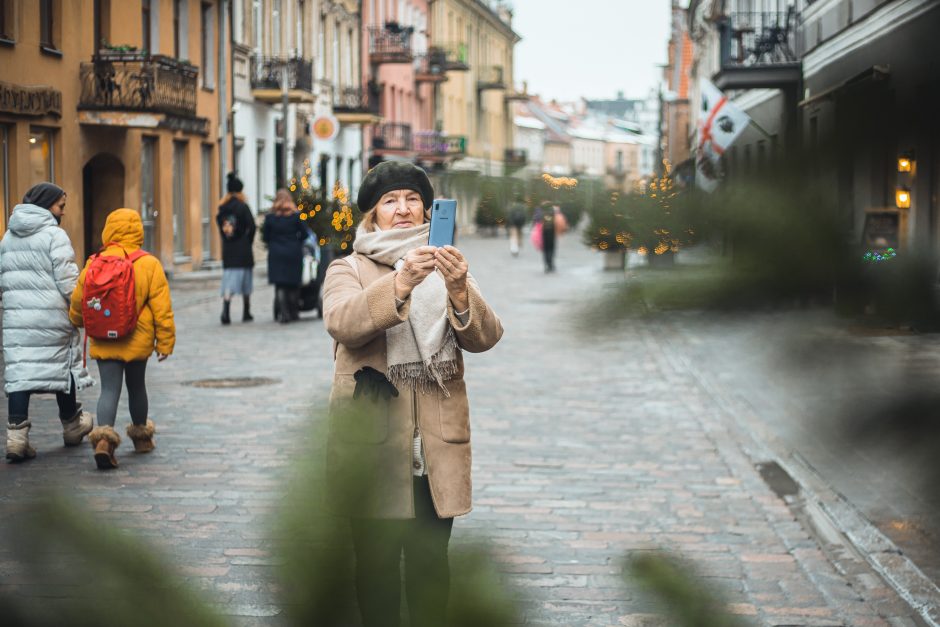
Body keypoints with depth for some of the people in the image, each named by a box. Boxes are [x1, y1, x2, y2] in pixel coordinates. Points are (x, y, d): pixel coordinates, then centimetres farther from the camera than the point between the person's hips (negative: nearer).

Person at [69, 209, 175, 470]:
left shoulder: (94, 264, -4)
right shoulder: (149, 265, -8)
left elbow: (78, 301, 7)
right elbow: (162, 307, -8)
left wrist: (78, 321, 29)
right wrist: (165, 341, 0)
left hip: (104, 342, 0)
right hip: (137, 341, 0)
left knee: (109, 389, 0)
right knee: (136, 386, 18)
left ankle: (104, 436, -22)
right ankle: (141, 436, 35)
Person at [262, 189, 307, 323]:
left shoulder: (270, 217, -2)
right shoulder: (296, 216, -4)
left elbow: (265, 237, 1)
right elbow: (304, 234, -2)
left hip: (276, 255, 0)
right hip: (294, 254, 0)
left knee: (280, 286, 2)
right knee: (293, 285, 10)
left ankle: (283, 314, -7)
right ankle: (293, 312, 16)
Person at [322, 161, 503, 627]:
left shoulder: (448, 268, 13)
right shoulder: (349, 269, 5)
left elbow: (485, 337, -4)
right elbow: (340, 321, -18)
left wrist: (460, 291, -24)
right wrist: (400, 284, -34)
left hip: (438, 445, 2)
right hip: (374, 443, -2)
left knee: (430, 563, 7)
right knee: (376, 563, 3)